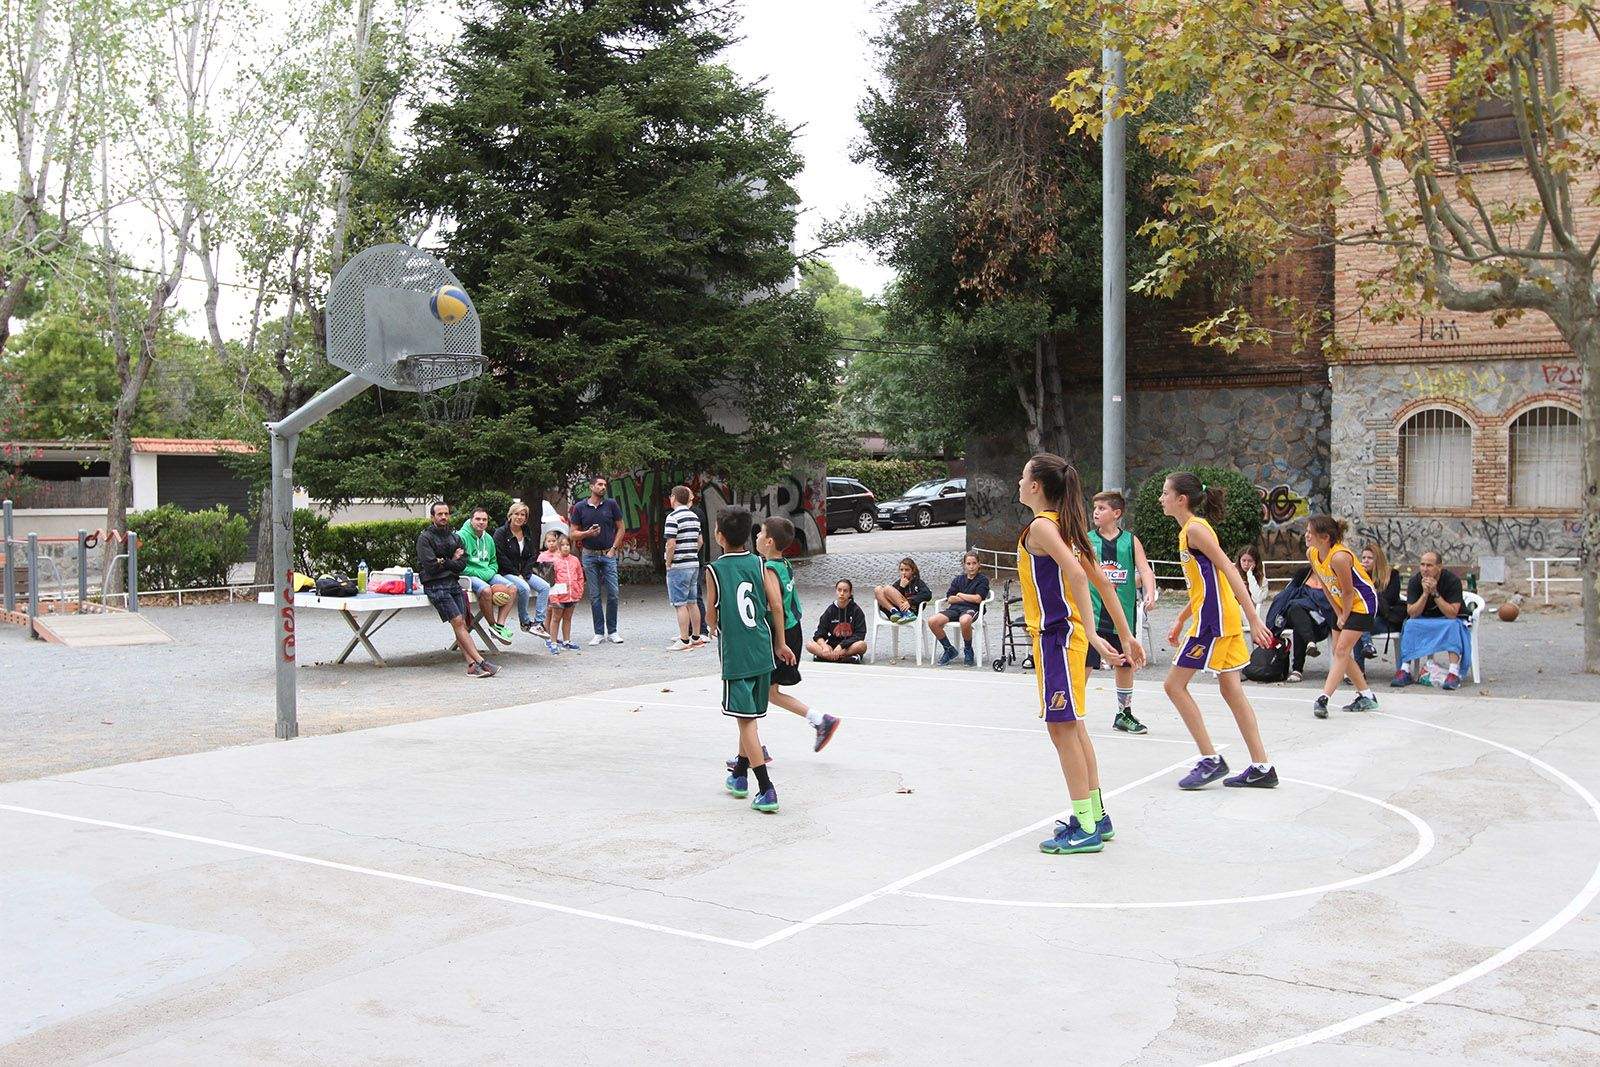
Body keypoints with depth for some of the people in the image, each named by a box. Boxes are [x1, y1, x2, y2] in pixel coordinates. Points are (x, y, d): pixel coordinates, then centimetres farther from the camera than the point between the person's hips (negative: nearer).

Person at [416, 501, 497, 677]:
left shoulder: (455, 537, 17)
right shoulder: (425, 538, 0)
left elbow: (462, 564, 6)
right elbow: (431, 566, -11)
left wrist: (442, 562, -6)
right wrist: (451, 561, 2)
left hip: (454, 583, 5)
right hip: (435, 586, -5)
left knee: (462, 623, -8)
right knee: (458, 621, -15)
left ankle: (472, 664, -18)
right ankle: (480, 661, -23)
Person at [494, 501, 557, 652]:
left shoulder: (528, 533, 13)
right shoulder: (501, 533, -6)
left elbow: (533, 555, 11)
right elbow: (501, 557, -13)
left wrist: (524, 573, -5)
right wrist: (517, 574, -16)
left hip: (524, 572, 6)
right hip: (506, 573, -6)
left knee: (545, 586, -16)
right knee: (524, 588, -33)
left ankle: (538, 623, -18)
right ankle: (525, 622, -16)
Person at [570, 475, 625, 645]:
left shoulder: (611, 504, 2)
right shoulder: (580, 507, 2)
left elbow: (620, 528, 8)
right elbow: (574, 534, 4)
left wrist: (613, 548, -2)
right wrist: (587, 533, -15)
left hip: (608, 555, 0)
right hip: (589, 555, 0)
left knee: (612, 594, -4)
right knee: (594, 595, 3)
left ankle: (612, 631, 7)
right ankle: (599, 633, 9)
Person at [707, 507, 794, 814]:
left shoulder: (714, 570, -7)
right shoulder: (759, 564, 2)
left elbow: (711, 615, 1)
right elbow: (776, 606, 0)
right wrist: (780, 644, 12)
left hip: (734, 653, -4)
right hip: (762, 650, 5)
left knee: (746, 719, -4)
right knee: (750, 716, 19)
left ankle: (766, 789, -11)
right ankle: (740, 774, 34)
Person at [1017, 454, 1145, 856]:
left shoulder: (1041, 526, -14)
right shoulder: (1064, 525, 13)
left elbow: (1077, 576, -28)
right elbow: (1102, 581, 13)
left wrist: (1091, 634, -31)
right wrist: (1125, 635, 15)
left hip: (1056, 636, -10)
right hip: (1064, 635, 10)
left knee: (1062, 729, -5)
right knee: (1073, 727, 17)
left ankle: (1086, 829, 0)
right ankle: (1095, 817, 26)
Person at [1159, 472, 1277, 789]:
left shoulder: (1195, 528, -13)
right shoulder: (1188, 530, 16)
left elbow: (1229, 571, -19)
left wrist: (1254, 619, -24)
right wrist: (1180, 620, 24)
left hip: (1214, 619, -10)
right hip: (1219, 617, 10)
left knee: (1175, 684, -3)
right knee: (1231, 690, 10)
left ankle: (1211, 760, -1)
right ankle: (1262, 768, 13)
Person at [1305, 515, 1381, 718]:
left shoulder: (1339, 557, -32)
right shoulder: (1312, 553, -7)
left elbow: (1348, 592, -23)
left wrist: (1344, 617, -10)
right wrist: (1338, 613, 4)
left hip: (1362, 602, -9)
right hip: (1343, 604, 9)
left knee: (1342, 651, -14)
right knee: (1339, 652, 10)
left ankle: (1323, 699, -20)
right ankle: (1367, 697, 22)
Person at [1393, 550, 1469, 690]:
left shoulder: (1452, 581, -20)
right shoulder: (1415, 581, -12)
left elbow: (1452, 613, -27)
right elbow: (1412, 614, -17)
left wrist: (1435, 593, -33)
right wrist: (1425, 593, -29)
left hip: (1449, 620, -2)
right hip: (1424, 620, 2)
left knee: (1453, 625, -34)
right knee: (1410, 624, -27)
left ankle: (1454, 673, -42)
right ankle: (1405, 671, -31)